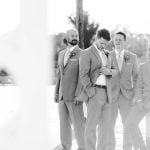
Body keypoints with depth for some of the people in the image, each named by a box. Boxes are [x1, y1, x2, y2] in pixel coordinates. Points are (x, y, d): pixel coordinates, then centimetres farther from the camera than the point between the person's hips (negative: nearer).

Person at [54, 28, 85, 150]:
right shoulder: (62, 54, 14)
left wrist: (78, 95, -19)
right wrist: (56, 92, 13)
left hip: (74, 94, -6)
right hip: (62, 94, 6)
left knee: (78, 123, -5)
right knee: (64, 123, 9)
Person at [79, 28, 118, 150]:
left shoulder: (107, 54, 17)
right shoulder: (86, 53, -4)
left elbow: (115, 71, 20)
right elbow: (83, 75, -11)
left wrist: (109, 71, -4)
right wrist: (91, 93, -17)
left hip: (106, 93, 7)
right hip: (94, 91, -7)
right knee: (91, 125, -8)